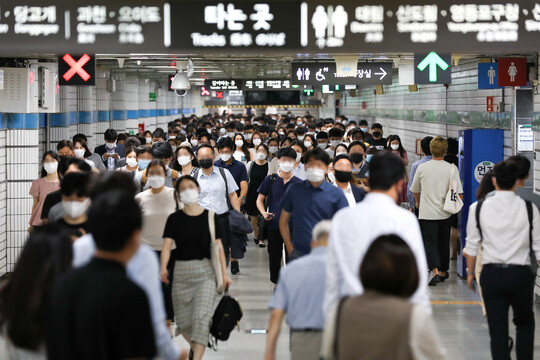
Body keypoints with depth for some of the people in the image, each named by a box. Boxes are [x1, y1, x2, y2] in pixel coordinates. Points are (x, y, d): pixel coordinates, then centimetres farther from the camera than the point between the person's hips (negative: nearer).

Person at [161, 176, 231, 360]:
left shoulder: (210, 217, 5)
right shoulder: (174, 219, 3)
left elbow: (218, 246, 6)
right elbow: (167, 245, -7)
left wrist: (224, 272, 2)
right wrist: (164, 268, -24)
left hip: (205, 271, -1)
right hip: (181, 271, 1)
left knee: (201, 317, -15)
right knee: (184, 320, 6)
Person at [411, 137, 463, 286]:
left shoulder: (422, 168, -3)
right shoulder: (452, 168, -5)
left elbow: (415, 190, 12)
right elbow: (458, 192, -4)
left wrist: (418, 203, 32)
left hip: (427, 212, -1)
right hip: (445, 212, 2)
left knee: (430, 242, -2)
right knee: (443, 242, 16)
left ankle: (435, 271, -20)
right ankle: (443, 271, 29)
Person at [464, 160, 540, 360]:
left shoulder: (478, 208, -3)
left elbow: (472, 246, 3)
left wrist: (470, 272, 16)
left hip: (492, 274, 0)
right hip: (521, 274, 0)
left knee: (497, 329, 6)